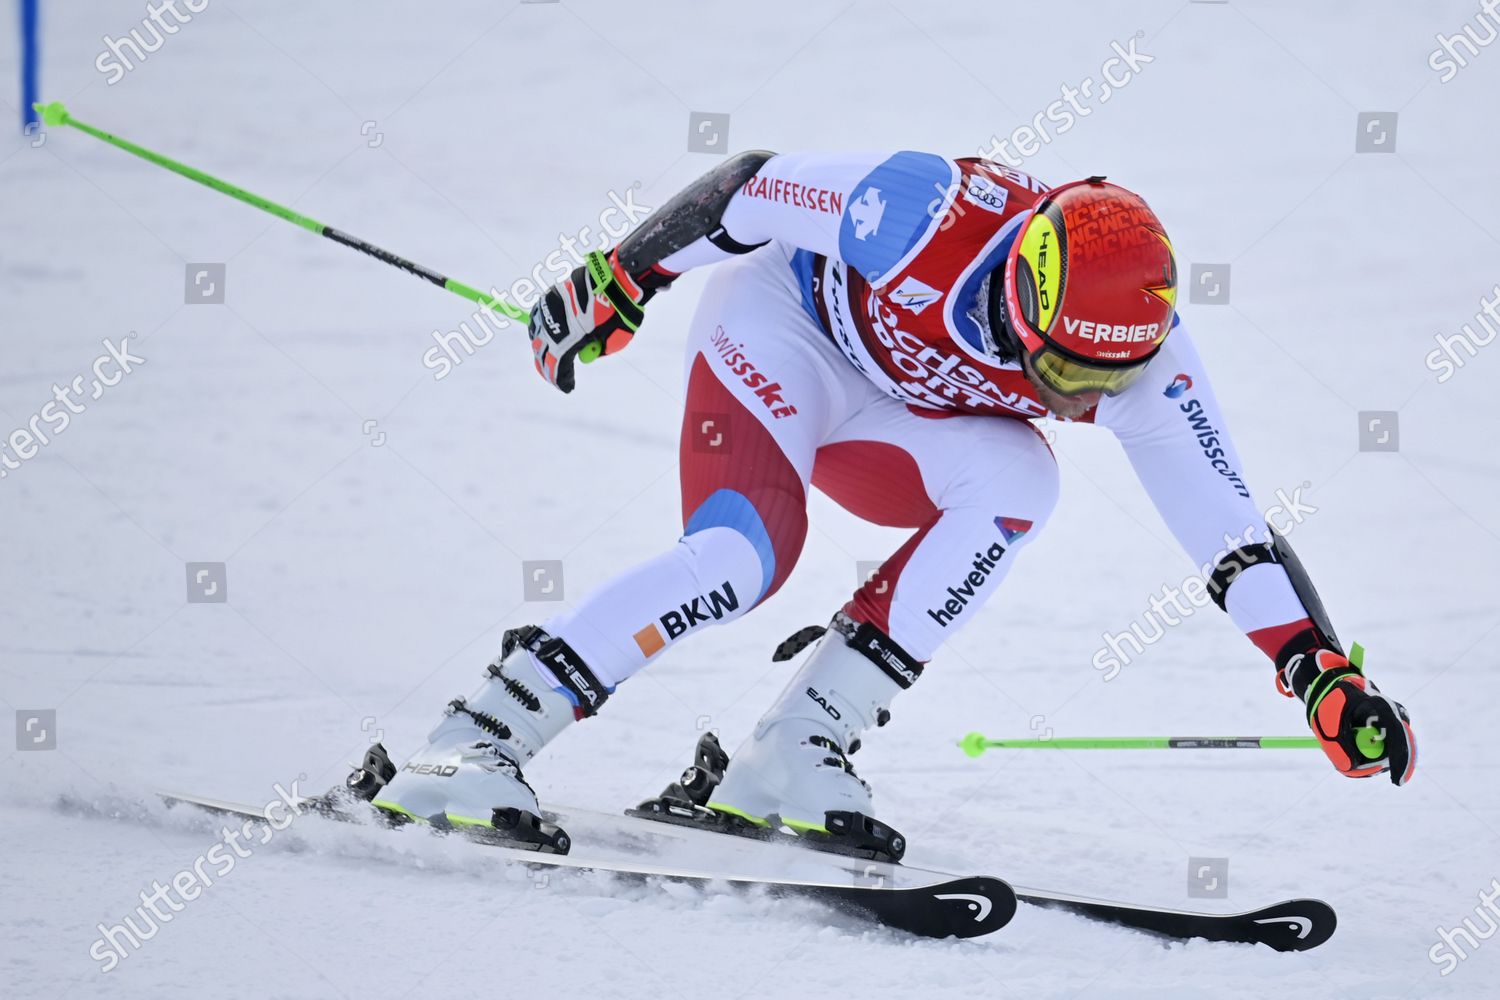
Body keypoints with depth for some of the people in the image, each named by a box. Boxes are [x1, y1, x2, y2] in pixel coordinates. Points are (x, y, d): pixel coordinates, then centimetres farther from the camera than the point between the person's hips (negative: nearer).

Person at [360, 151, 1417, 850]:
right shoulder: (934, 215, -37)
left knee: (1015, 478, -26)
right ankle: (475, 743, -27)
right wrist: (617, 283, -13)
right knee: (748, 548, -32)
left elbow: (1229, 528, -22)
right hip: (780, 329, -5)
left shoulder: (1140, 358, -25)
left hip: (888, 420, 5)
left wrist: (1324, 675, -31)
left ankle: (803, 744, -23)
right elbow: (749, 188, -21)